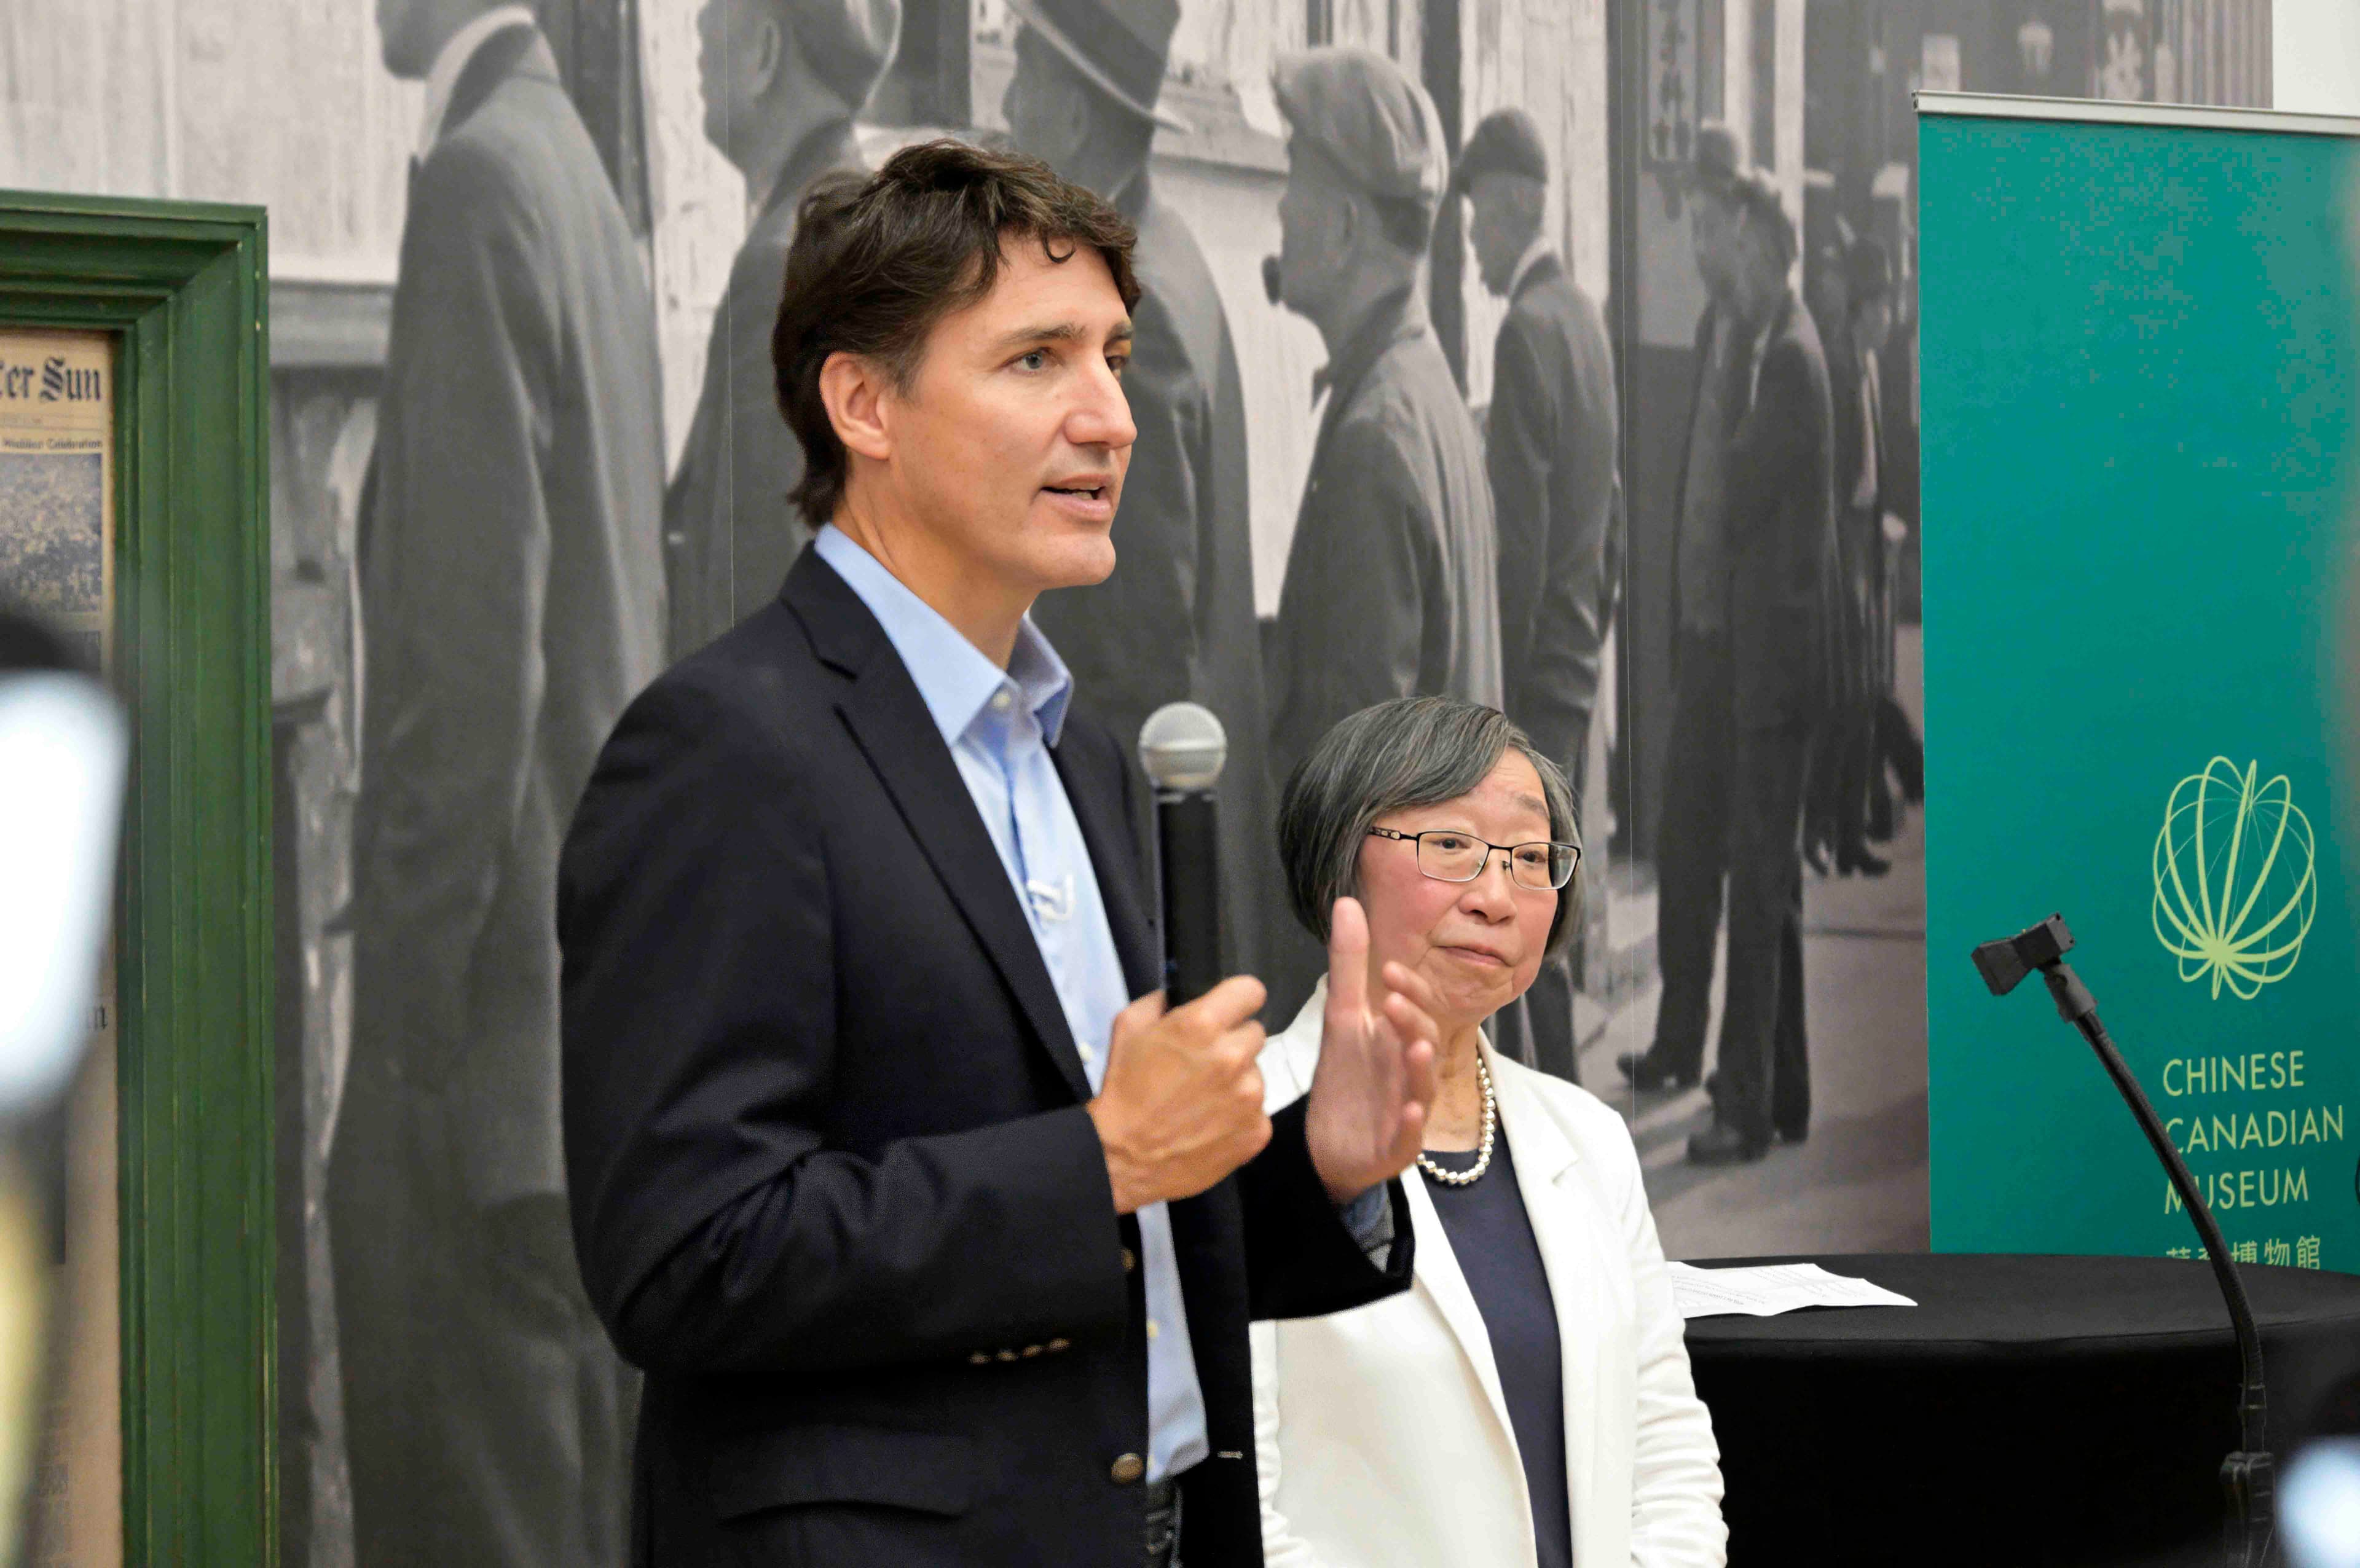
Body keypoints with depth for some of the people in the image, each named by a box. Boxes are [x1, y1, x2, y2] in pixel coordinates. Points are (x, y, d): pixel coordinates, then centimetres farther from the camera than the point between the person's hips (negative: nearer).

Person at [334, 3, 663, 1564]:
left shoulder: (482, 179, -13)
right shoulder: (583, 181, 15)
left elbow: (478, 636, -19)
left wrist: (418, 1009, -17)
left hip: (492, 1025, -9)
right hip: (603, 1020, 10)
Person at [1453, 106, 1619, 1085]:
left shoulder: (1529, 330, -18)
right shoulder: (1583, 315, 12)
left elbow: (1520, 533, -20)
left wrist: (1497, 690, -18)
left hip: (1533, 673, -10)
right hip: (1579, 662, 10)